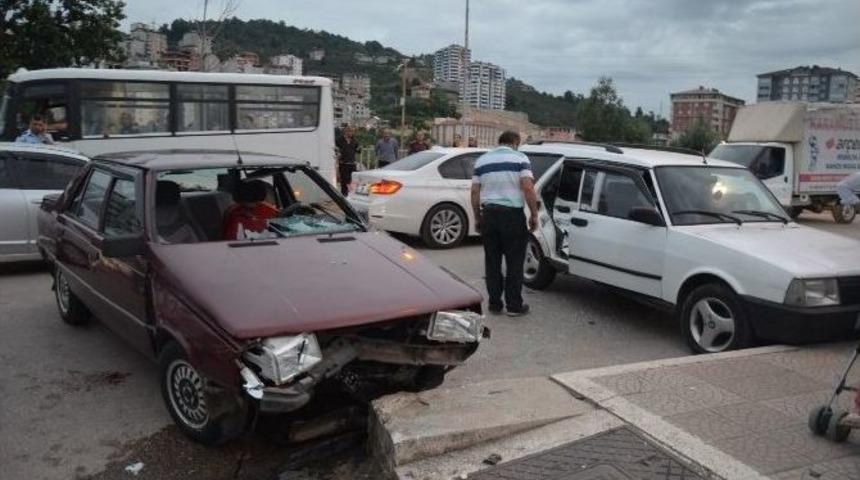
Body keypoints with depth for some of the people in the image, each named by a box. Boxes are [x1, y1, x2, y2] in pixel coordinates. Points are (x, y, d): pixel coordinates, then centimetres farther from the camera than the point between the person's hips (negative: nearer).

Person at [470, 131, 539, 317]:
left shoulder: (482, 160, 10)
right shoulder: (520, 158, -2)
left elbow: (475, 192, 8)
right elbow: (528, 188, -13)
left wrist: (477, 217, 15)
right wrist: (534, 215, -6)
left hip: (489, 214, 4)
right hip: (512, 214, -4)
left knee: (492, 261, 11)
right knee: (514, 261, 4)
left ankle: (494, 303, 15)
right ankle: (514, 305, 8)